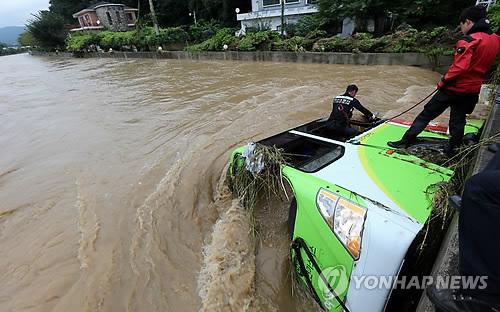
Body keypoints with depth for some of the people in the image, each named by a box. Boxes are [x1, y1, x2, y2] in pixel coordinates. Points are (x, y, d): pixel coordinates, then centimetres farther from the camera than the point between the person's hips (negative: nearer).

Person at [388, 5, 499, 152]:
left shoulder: (469, 40, -17)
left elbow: (459, 67, -22)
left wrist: (443, 82, -13)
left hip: (455, 87, -7)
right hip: (473, 90, 7)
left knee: (426, 114, 0)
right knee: (458, 120, 16)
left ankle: (405, 141, 3)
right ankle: (453, 151, 26)